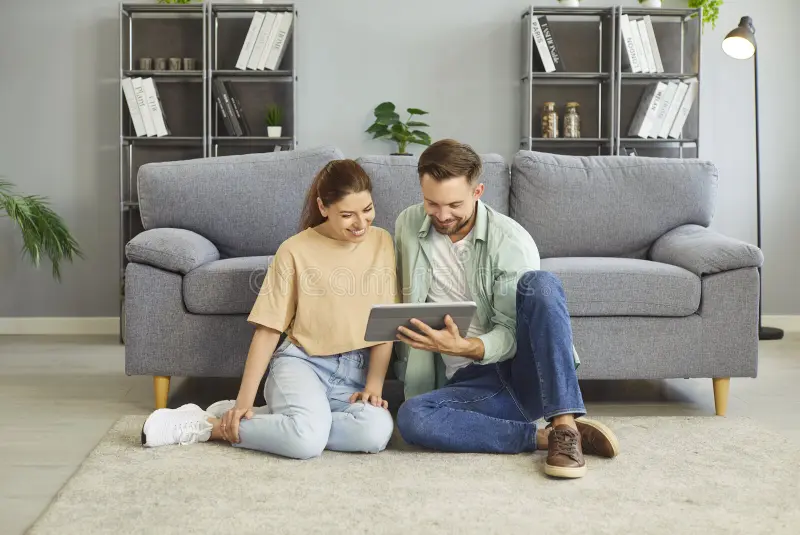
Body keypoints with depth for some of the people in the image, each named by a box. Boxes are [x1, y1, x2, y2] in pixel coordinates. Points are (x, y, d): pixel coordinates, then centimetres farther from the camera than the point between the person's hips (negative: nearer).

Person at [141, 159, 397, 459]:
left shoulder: (382, 242, 5)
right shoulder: (295, 250, -3)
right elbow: (268, 329, -2)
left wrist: (373, 385, -9)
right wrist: (244, 400, -8)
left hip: (357, 371, 4)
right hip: (302, 362, -4)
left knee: (377, 432, -32)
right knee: (307, 438, -37)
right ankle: (207, 425, -10)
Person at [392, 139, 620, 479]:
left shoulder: (511, 240, -10)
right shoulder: (407, 226, 3)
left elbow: (513, 333, -13)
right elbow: (401, 299, 17)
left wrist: (463, 347, -30)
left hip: (527, 372, -2)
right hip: (470, 382, 3)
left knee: (539, 283, -31)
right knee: (411, 418, -32)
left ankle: (565, 427, -33)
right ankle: (546, 437, -23)